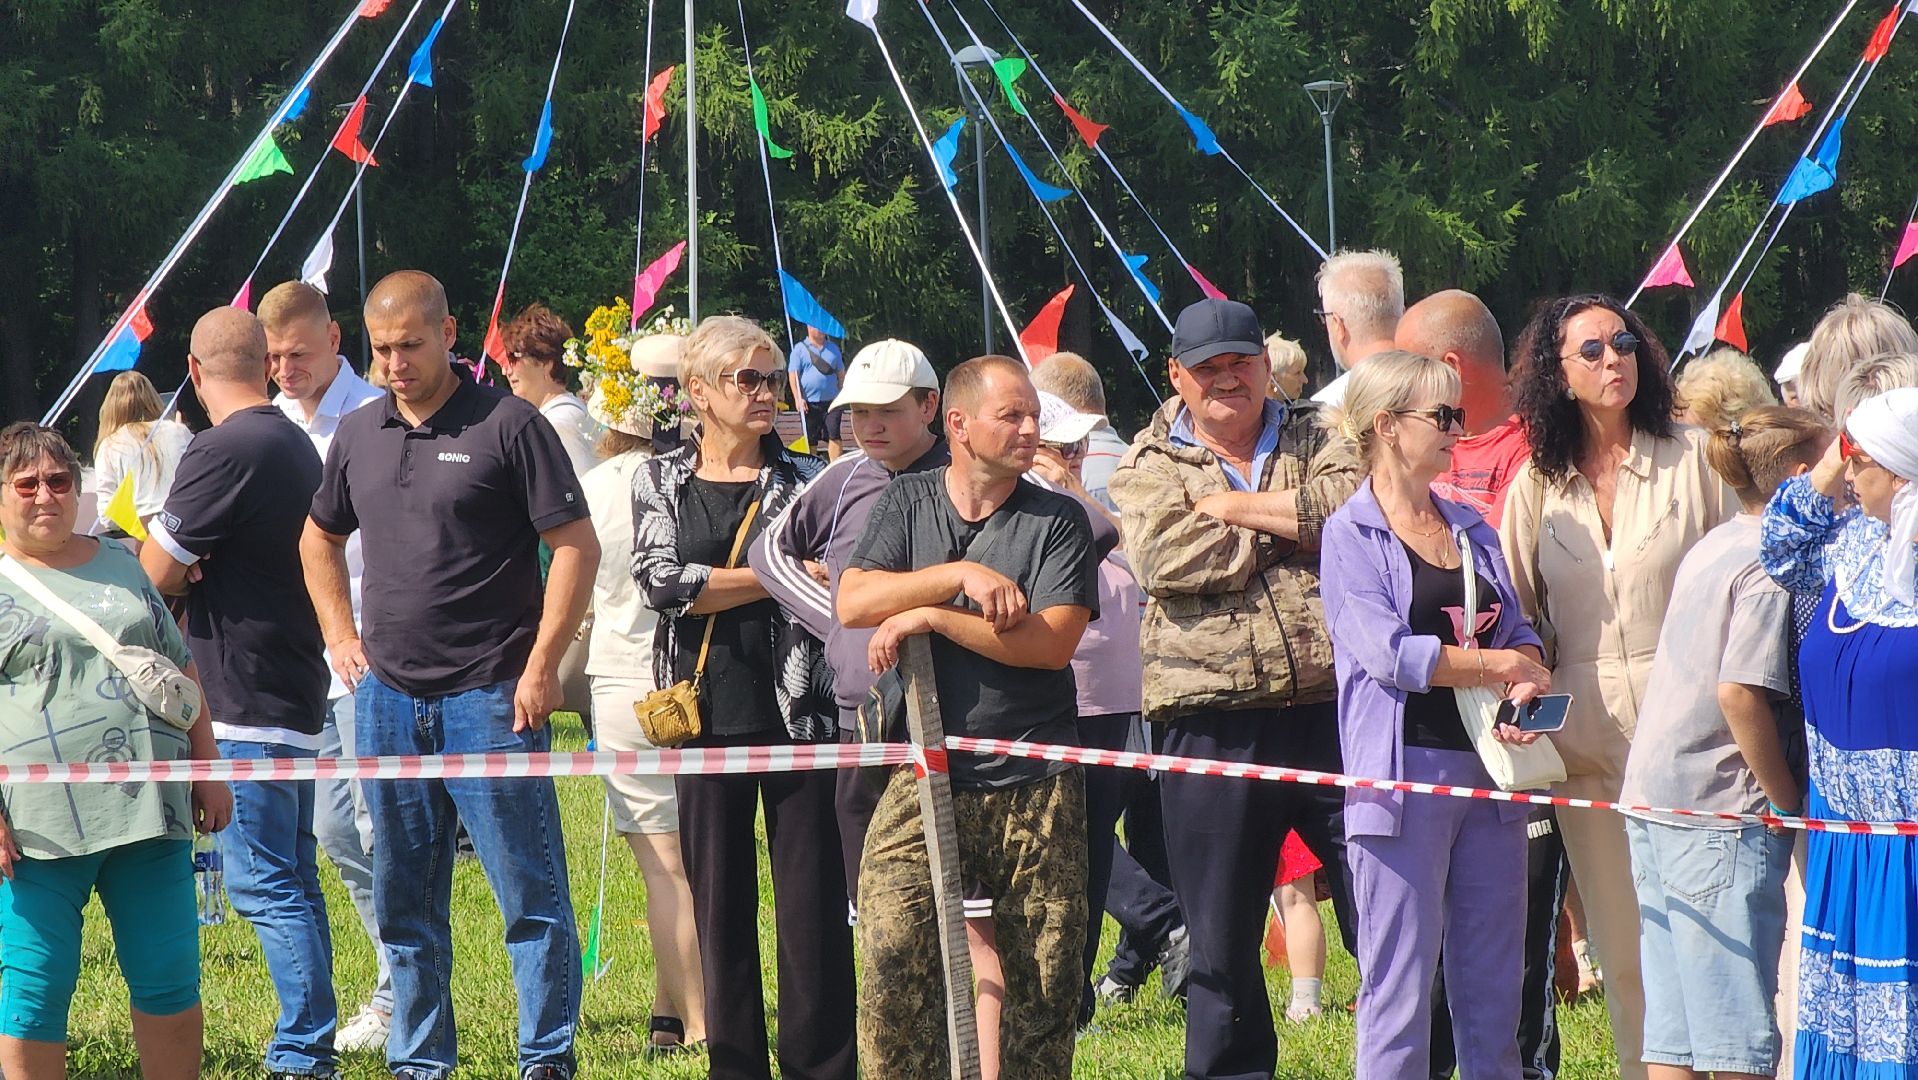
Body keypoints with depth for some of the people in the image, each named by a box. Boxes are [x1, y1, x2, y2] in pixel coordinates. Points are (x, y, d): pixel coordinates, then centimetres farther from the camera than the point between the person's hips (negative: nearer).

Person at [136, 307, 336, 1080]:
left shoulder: (223, 453, -16)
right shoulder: (297, 447, 13)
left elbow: (157, 573, -15)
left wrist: (181, 576, 8)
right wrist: (195, 575, 4)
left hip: (243, 706, -9)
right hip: (296, 692, 9)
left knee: (268, 888, -9)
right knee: (294, 884, 13)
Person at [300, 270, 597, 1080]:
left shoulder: (507, 426, -6)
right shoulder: (359, 435, 11)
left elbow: (576, 547, -8)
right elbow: (321, 537, 27)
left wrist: (541, 666, -12)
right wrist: (340, 636, 15)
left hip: (489, 698, -6)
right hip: (387, 699, 6)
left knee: (530, 891, -4)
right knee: (405, 903, 11)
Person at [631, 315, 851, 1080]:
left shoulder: (807, 481, 6)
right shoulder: (660, 482, 8)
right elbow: (661, 580, -7)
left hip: (796, 709, -1)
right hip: (708, 719, 1)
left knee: (811, 897, -3)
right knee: (719, 900, 4)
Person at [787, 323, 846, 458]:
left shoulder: (833, 348, 13)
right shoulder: (799, 349, 1)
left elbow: (841, 373, 18)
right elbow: (793, 375, -4)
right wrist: (798, 398, -13)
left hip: (831, 401, 2)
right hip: (810, 403, -2)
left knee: (834, 435, -9)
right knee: (810, 439, 5)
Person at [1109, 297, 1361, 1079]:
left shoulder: (1317, 441, 13)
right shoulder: (1148, 469, 10)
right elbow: (1165, 558, -12)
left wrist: (1236, 505, -9)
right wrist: (1294, 522, -5)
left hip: (1332, 712, 0)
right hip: (1212, 723, 0)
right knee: (1221, 947, 8)